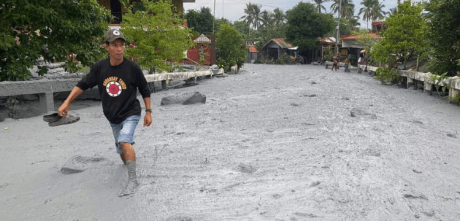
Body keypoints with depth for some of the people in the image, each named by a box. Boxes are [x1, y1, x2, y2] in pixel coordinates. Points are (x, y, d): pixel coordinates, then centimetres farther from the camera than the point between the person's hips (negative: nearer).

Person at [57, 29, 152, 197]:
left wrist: (148, 112, -5)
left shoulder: (132, 68, -16)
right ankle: (128, 162, 49)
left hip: (130, 114, -4)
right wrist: (67, 102, -5)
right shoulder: (99, 67, -8)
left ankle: (132, 180, -23)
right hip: (112, 117, 5)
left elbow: (145, 90, -5)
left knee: (125, 141, -28)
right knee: (121, 149, 17)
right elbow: (83, 84, 3)